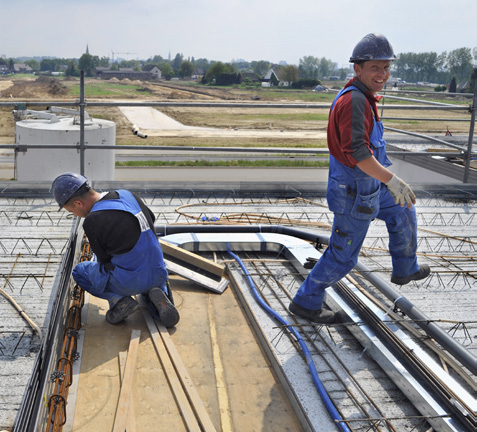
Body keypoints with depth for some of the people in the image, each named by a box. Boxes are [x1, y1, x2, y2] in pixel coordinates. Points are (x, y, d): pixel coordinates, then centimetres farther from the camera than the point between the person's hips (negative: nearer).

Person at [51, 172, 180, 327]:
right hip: (158, 275, 6)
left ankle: (118, 300, -2)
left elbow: (103, 259, -4)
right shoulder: (127, 195, 2)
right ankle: (158, 293, 8)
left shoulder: (92, 222, -17)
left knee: (79, 272, 19)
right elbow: (151, 219, 19)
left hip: (128, 283, -6)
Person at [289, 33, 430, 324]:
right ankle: (306, 302, 19)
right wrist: (392, 180, -40)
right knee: (343, 256, 3)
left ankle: (405, 270, 44)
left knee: (403, 214, 27)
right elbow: (355, 150, -37)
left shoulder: (360, 98, 6)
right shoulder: (354, 100, -26)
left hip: (367, 185, 10)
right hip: (355, 194, -10)